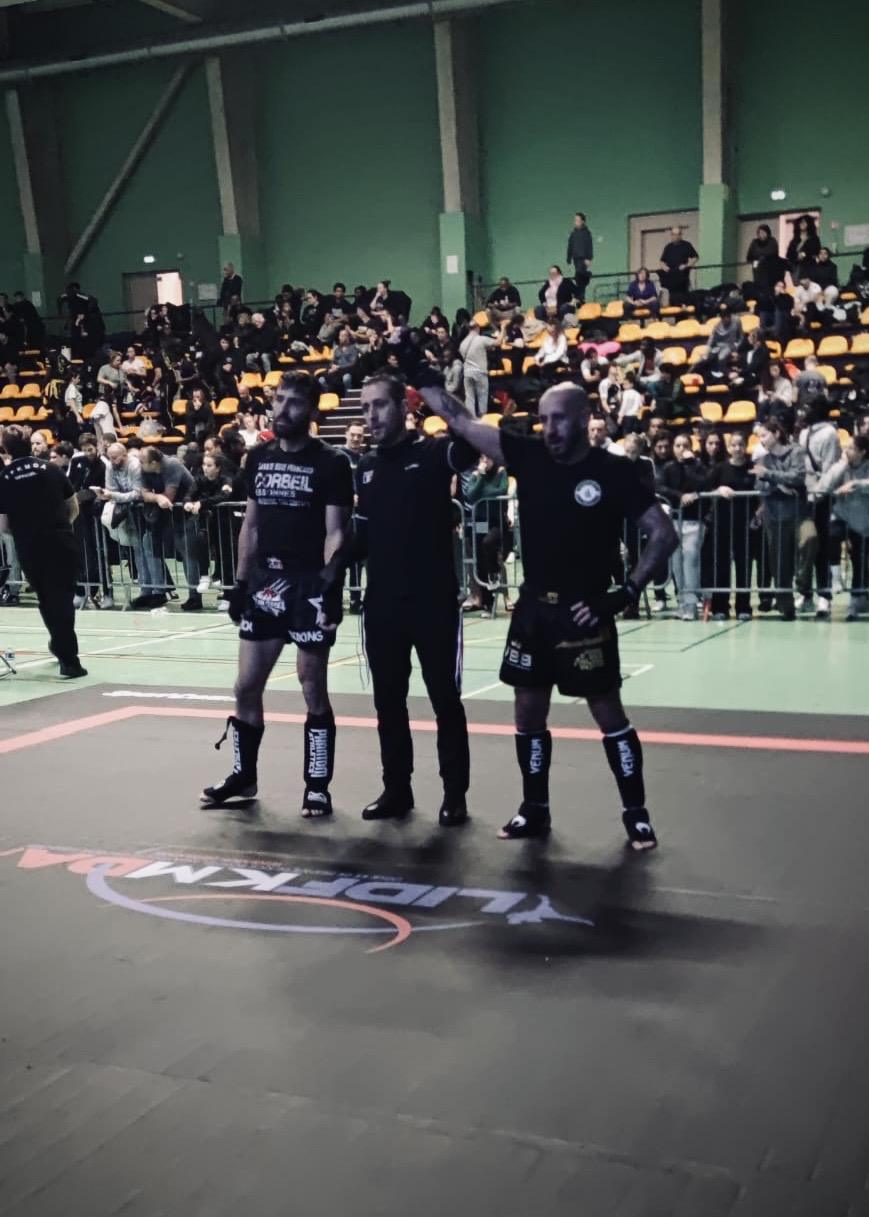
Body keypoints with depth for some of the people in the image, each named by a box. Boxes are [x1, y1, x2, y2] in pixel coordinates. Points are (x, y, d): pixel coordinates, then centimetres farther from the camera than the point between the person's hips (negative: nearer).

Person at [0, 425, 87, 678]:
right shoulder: (51, 468, 2)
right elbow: (74, 508, 7)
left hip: (29, 548, 0)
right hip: (62, 542, 0)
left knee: (47, 600, 16)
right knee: (63, 597, 6)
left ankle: (68, 656, 29)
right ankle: (65, 650, 6)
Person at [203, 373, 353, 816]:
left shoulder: (330, 464, -6)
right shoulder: (258, 459, 10)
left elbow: (335, 533, -9)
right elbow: (250, 524, 15)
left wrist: (330, 584, -21)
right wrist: (240, 581, 11)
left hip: (309, 585, -5)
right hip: (264, 583, 6)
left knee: (313, 690, 2)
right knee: (246, 686, 9)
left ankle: (317, 786, 12)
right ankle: (244, 775, 25)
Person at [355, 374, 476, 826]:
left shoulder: (433, 453, -5)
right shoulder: (365, 467, 11)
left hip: (433, 601, -5)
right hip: (381, 602, 5)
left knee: (445, 699, 4)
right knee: (387, 700, 11)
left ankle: (454, 794, 14)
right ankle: (396, 789, 23)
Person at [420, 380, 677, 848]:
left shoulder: (615, 472, -10)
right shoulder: (527, 455, 1)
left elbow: (663, 534, -9)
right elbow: (459, 420, 2)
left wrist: (626, 593, -14)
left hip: (584, 612, -5)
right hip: (533, 607, 5)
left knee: (608, 712, 2)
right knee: (528, 712, 11)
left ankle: (636, 813, 14)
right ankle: (535, 809, 26)